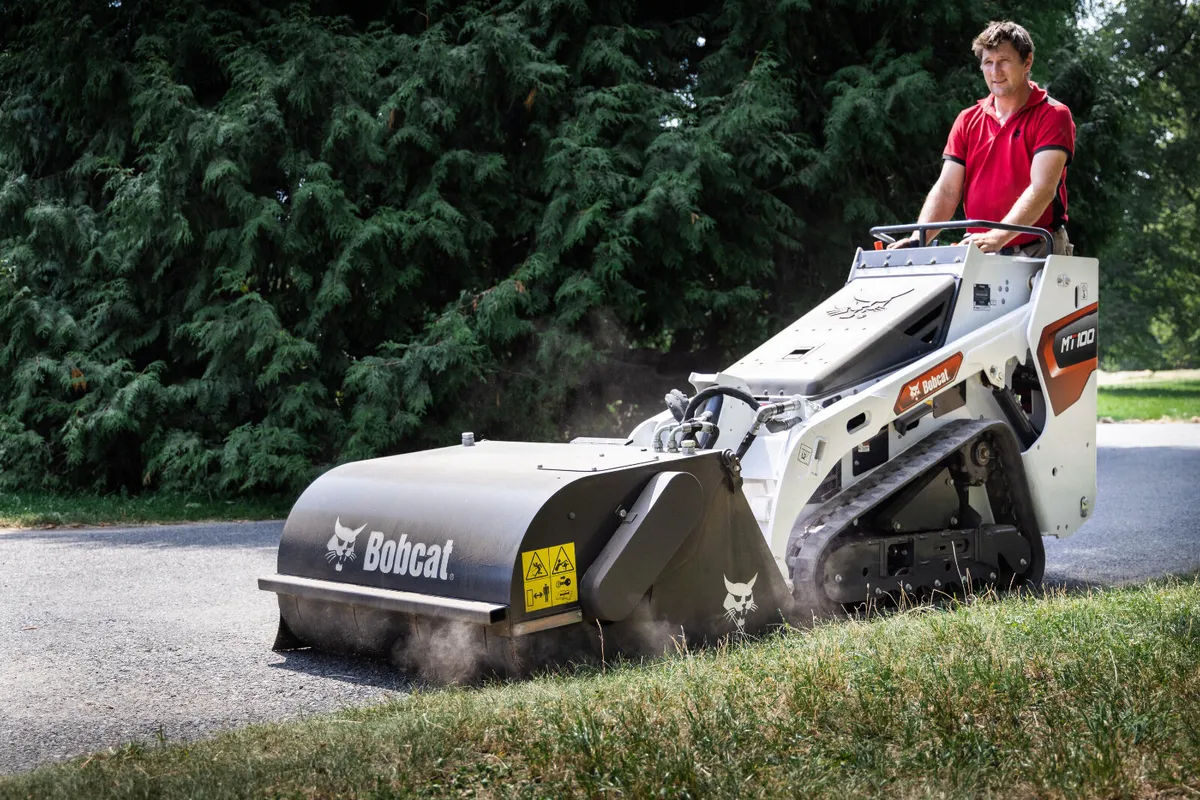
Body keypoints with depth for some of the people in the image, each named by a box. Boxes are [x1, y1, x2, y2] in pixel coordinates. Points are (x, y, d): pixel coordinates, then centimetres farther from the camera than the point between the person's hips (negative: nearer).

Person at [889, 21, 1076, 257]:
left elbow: (1042, 189, -17)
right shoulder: (967, 121, 11)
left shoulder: (1053, 116, -4)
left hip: (1037, 253, -4)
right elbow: (946, 190, 3)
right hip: (980, 256, 4)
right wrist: (917, 240, -14)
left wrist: (997, 237, -31)